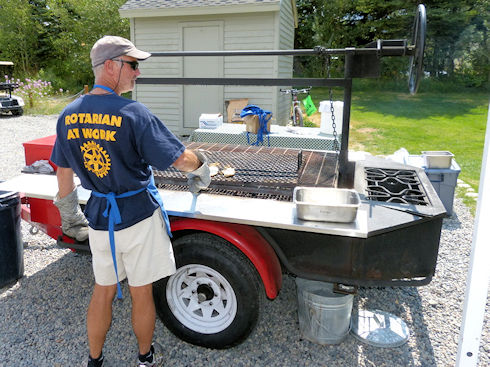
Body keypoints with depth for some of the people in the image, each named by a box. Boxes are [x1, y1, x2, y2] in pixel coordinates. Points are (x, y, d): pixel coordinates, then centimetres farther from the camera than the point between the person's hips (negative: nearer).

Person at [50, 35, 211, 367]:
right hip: (138, 215, -5)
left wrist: (70, 215, 21)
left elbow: (64, 173, 8)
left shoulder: (68, 115, -1)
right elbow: (181, 158, -18)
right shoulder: (133, 113, -20)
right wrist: (201, 167, 5)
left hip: (99, 217, 5)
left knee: (103, 290, 21)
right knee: (141, 292, 14)